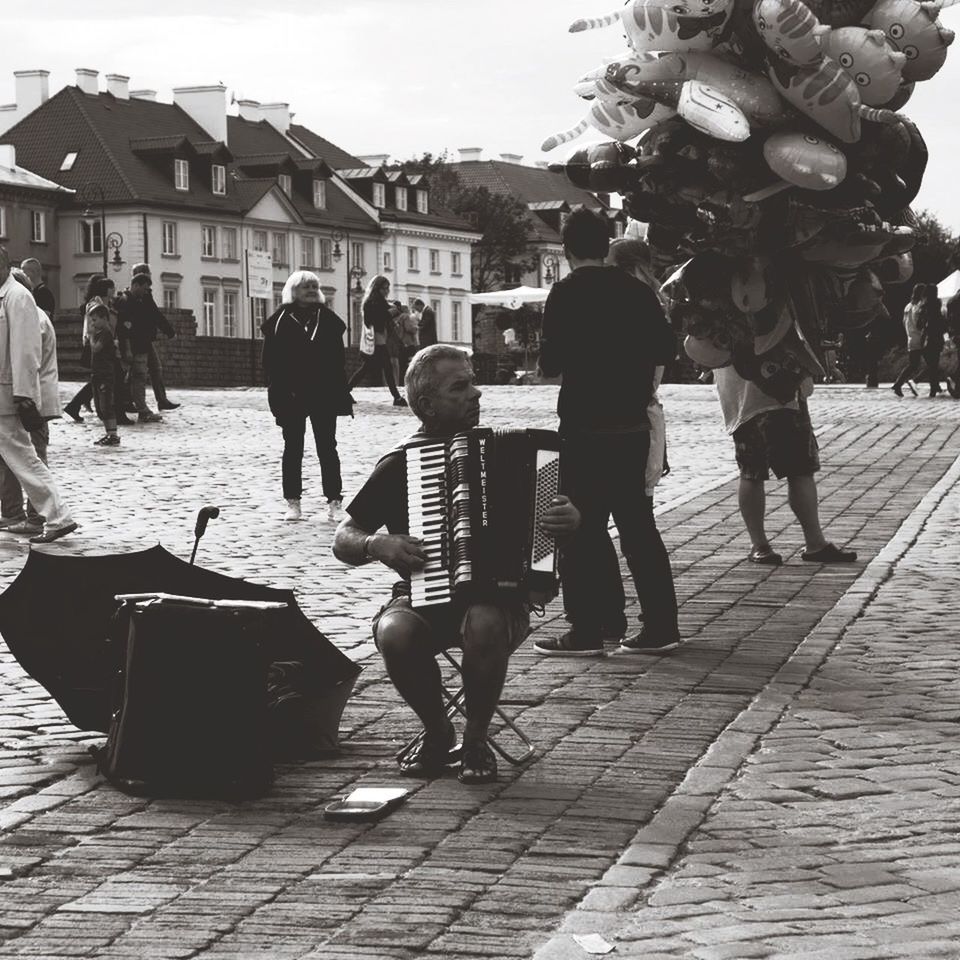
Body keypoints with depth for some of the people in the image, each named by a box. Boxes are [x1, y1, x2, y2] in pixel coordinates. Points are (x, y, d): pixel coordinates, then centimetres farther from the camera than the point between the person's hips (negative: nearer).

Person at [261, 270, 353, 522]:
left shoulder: (328, 318, 5)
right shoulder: (280, 321, -1)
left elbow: (338, 358, 5)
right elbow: (271, 360, -3)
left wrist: (340, 392, -1)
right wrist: (277, 392, -12)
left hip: (324, 394, 1)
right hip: (292, 395, -1)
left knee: (327, 447, 3)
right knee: (293, 449, 6)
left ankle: (334, 501, 6)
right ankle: (292, 502, 12)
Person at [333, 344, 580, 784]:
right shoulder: (397, 466, 2)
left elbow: (548, 509, 10)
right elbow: (342, 540, 5)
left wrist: (570, 518, -14)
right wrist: (377, 545, -16)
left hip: (497, 598, 0)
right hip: (425, 598, 0)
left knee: (484, 625, -36)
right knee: (395, 633, -33)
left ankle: (476, 739, -10)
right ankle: (437, 731, -5)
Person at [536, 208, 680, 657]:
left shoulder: (567, 292, -10)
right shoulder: (636, 290, 4)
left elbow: (551, 362, -12)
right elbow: (666, 348, 6)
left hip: (585, 426, -5)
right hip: (632, 425, 5)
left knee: (583, 530, 1)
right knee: (638, 525, 12)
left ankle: (586, 631, 1)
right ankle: (660, 626, 11)